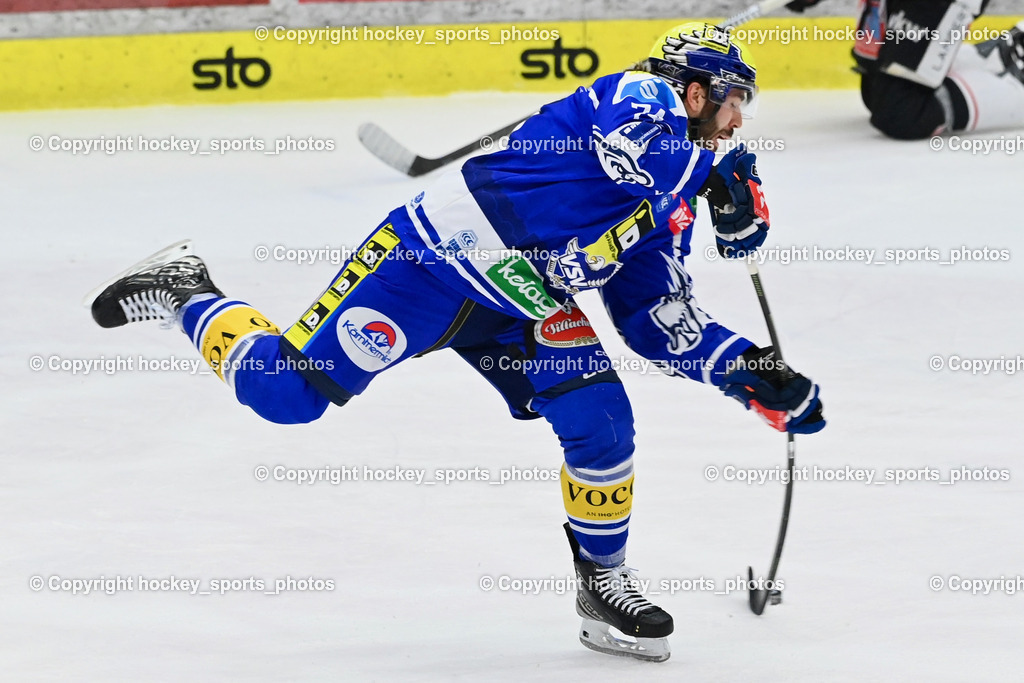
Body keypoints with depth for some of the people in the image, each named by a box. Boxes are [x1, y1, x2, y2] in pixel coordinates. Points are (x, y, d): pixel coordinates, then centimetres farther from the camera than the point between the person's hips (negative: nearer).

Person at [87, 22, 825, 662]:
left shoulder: (671, 207, 16)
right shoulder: (640, 97, -8)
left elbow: (663, 324, 16)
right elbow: (641, 150, -33)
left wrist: (751, 372, 8)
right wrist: (729, 182, -22)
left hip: (522, 302, 8)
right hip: (441, 256, -8)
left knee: (602, 423, -7)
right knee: (287, 391, -8)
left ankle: (604, 586, 11)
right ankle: (184, 292, 17)